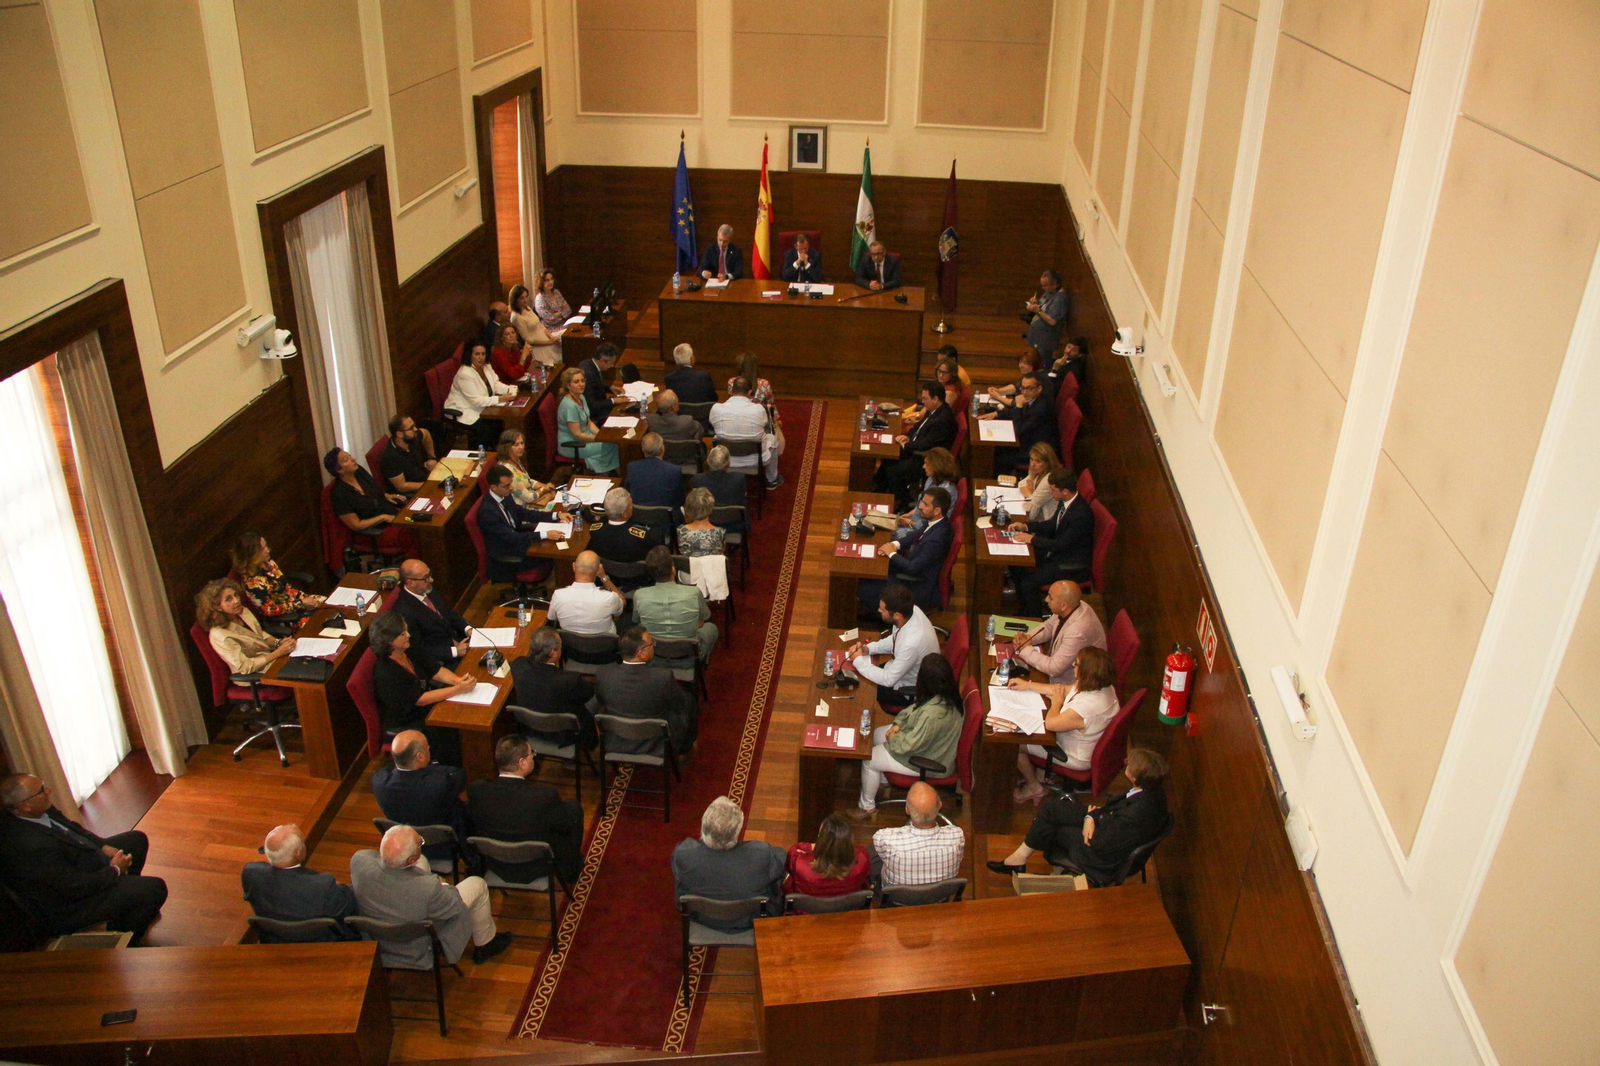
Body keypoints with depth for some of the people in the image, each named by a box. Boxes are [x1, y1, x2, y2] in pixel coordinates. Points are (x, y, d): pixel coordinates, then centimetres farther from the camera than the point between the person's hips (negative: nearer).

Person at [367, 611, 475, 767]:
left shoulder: (410, 653, -3)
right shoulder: (385, 673, -28)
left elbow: (436, 671, 1)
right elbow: (421, 700, -27)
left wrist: (459, 680, -20)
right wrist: (458, 689, -30)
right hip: (404, 724, -8)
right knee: (450, 734, -18)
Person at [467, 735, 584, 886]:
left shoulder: (476, 790, -24)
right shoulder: (545, 796, -34)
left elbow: (472, 822, -2)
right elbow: (570, 822, -15)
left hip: (494, 867, 3)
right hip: (536, 870, -3)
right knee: (574, 807, 14)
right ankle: (570, 871, 37)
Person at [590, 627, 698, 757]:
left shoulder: (602, 674, -23)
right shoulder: (664, 679, -32)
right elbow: (681, 705, -12)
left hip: (614, 745, 2)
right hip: (654, 747, -2)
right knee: (689, 699, 19)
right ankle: (683, 750, 40)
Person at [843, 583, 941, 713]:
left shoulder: (912, 643, -41)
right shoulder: (911, 611, -18)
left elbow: (889, 680, -27)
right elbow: (894, 640, 4)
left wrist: (859, 660, -18)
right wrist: (868, 648, -9)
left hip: (911, 692, -7)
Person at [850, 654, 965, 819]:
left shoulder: (933, 713, -41)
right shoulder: (948, 694, -12)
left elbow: (910, 745, -30)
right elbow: (914, 709, 7)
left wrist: (893, 737, -11)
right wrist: (898, 724, -5)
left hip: (930, 763, -9)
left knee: (868, 760, 0)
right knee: (875, 734, 18)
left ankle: (866, 807, 24)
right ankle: (882, 780, 37)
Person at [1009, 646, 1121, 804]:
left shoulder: (1088, 705, -42)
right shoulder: (1100, 686, -12)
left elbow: (1050, 724, -31)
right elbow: (1062, 689, 4)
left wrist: (1056, 702, -11)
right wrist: (1027, 684, 6)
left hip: (1077, 758, -9)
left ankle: (1035, 788, 28)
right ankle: (1039, 773, 29)